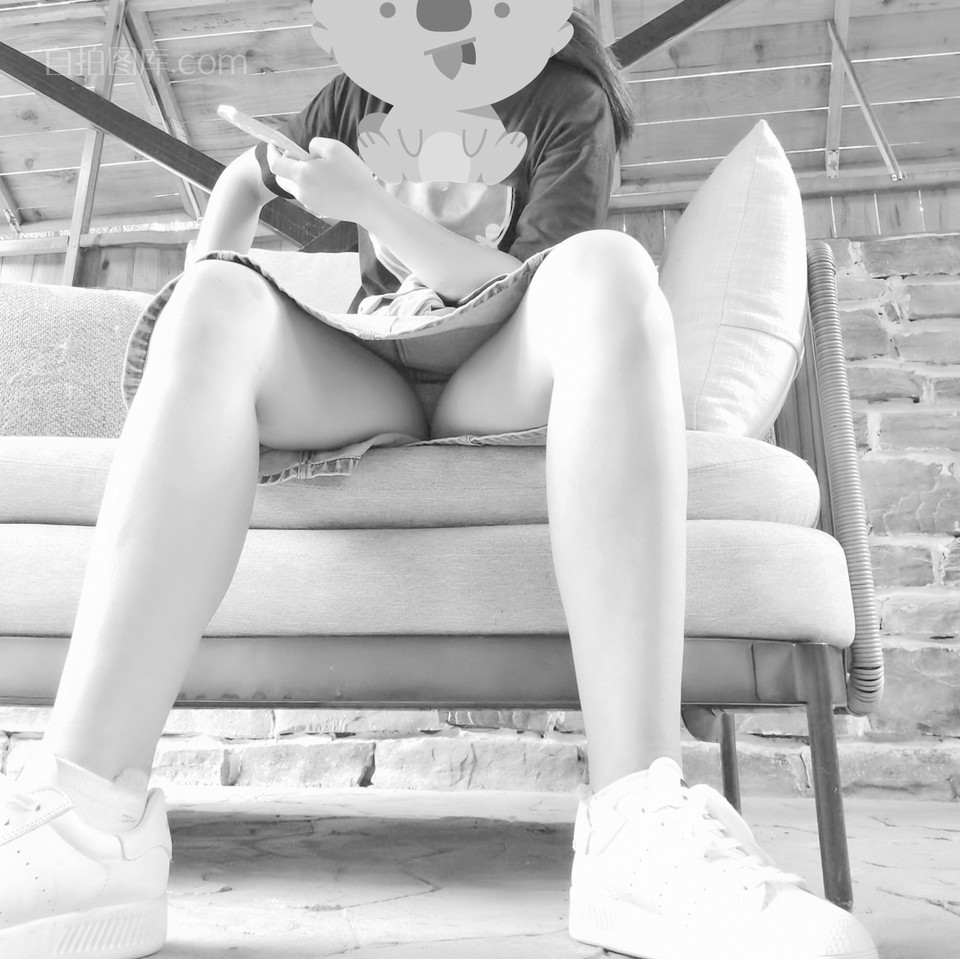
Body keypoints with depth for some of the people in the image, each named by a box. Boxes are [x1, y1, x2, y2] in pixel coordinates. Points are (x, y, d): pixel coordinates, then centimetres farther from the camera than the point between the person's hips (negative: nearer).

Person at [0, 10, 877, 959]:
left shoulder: (566, 101, 9)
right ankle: (89, 813, -40)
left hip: (501, 388, -2)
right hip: (360, 395, 2)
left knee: (606, 267, -31)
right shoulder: (364, 94, 20)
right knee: (219, 300, -25)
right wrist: (194, 303, 14)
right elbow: (247, 175, 31)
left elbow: (529, 293, -5)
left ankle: (638, 820, -45)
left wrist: (369, 204, -12)